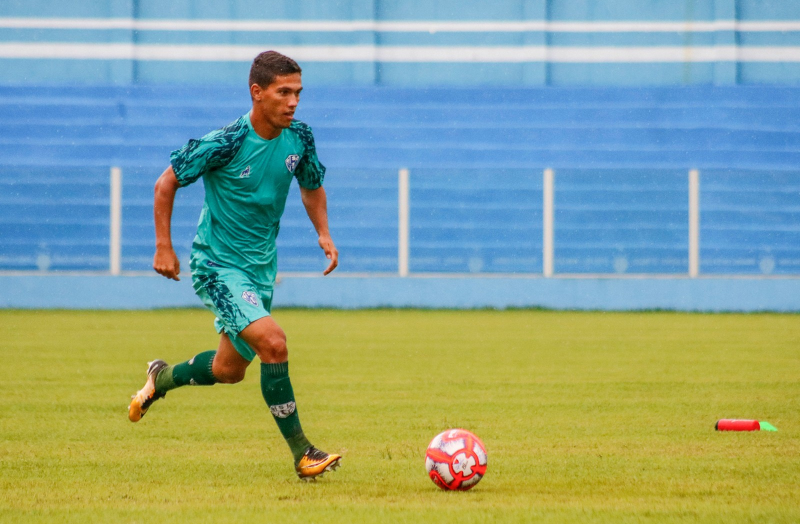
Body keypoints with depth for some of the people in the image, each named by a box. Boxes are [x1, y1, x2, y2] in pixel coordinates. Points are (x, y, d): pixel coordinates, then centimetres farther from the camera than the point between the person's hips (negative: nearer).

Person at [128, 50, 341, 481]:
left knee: (230, 369, 15)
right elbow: (167, 183, -9)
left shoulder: (299, 138, -4)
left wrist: (324, 234, 2)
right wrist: (163, 247, -11)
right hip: (216, 263, -7)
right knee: (272, 342, -25)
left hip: (262, 265, 7)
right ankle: (302, 453, -17)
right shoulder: (225, 143, -21)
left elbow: (312, 186, 16)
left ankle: (161, 378, 45)